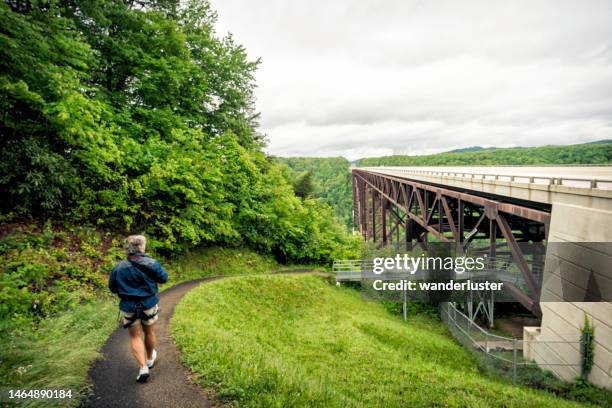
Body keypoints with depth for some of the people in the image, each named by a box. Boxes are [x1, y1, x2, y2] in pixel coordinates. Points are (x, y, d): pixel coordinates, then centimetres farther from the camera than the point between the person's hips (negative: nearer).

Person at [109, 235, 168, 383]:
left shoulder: (118, 268, -9)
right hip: (149, 304, 0)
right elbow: (163, 278, -1)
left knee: (135, 337, 11)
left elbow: (112, 288, 3)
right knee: (149, 332, 20)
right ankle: (150, 359, 41)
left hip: (129, 307, 0)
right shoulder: (152, 263, -14)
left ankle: (143, 367, 0)